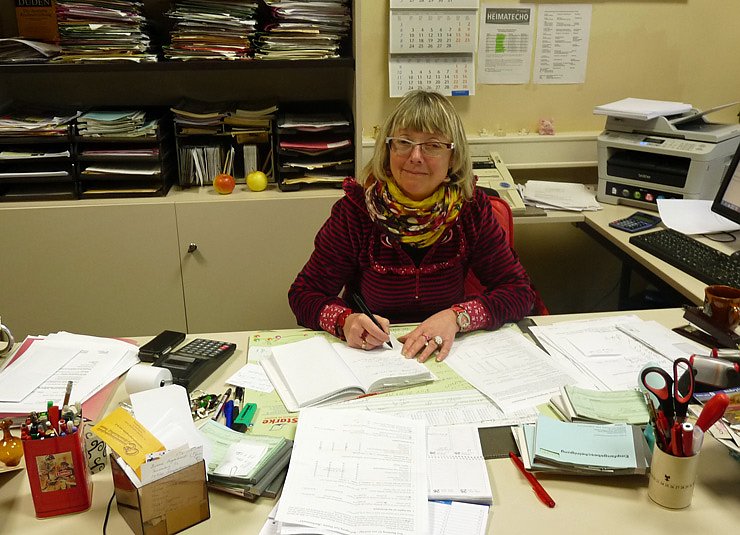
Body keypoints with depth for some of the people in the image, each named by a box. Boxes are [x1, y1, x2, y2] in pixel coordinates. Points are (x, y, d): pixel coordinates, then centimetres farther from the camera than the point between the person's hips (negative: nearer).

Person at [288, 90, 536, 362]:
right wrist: (344, 321, -26)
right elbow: (304, 293, -5)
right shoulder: (356, 208, -11)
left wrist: (457, 317, -21)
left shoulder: (470, 207, -6)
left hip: (444, 356, 0)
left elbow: (519, 290, -4)